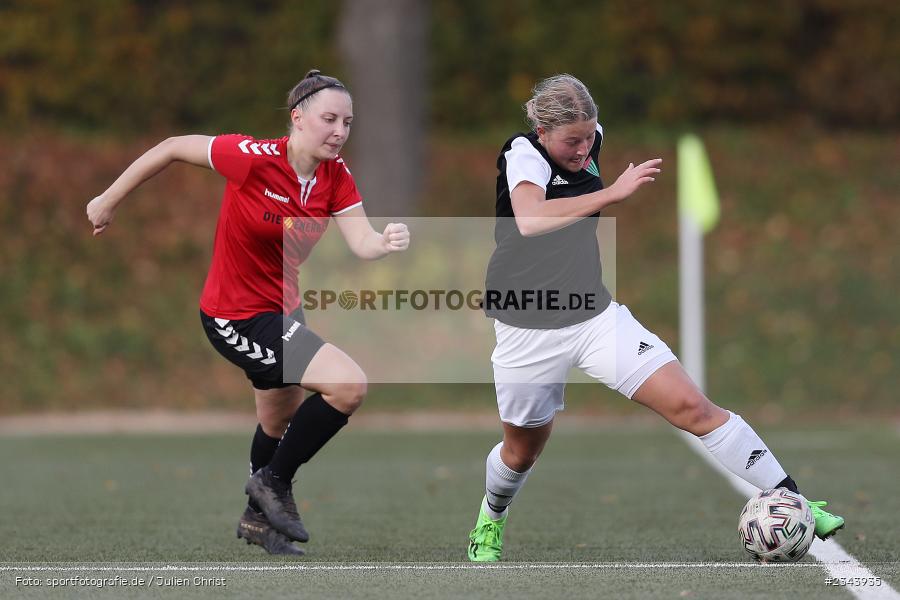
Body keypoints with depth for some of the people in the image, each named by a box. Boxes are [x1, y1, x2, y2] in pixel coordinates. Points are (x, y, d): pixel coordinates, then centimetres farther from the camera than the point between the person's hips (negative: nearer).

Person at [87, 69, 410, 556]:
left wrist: (387, 242, -41)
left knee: (280, 424, 27)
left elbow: (362, 243, -17)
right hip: (236, 315, -8)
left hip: (280, 310, 8)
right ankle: (274, 482, -1)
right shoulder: (254, 158, -25)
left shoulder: (336, 178, -7)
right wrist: (108, 201, -6)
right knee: (348, 385, -20)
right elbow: (172, 148, -14)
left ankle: (258, 517, 52)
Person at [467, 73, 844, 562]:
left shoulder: (591, 140, -1)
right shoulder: (522, 153, -20)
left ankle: (791, 501, -12)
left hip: (595, 314, 4)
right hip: (529, 332, -4)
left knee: (691, 406, -10)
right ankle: (490, 520, 47)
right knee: (523, 449, 14)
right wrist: (613, 192, -44)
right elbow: (530, 219, -41)